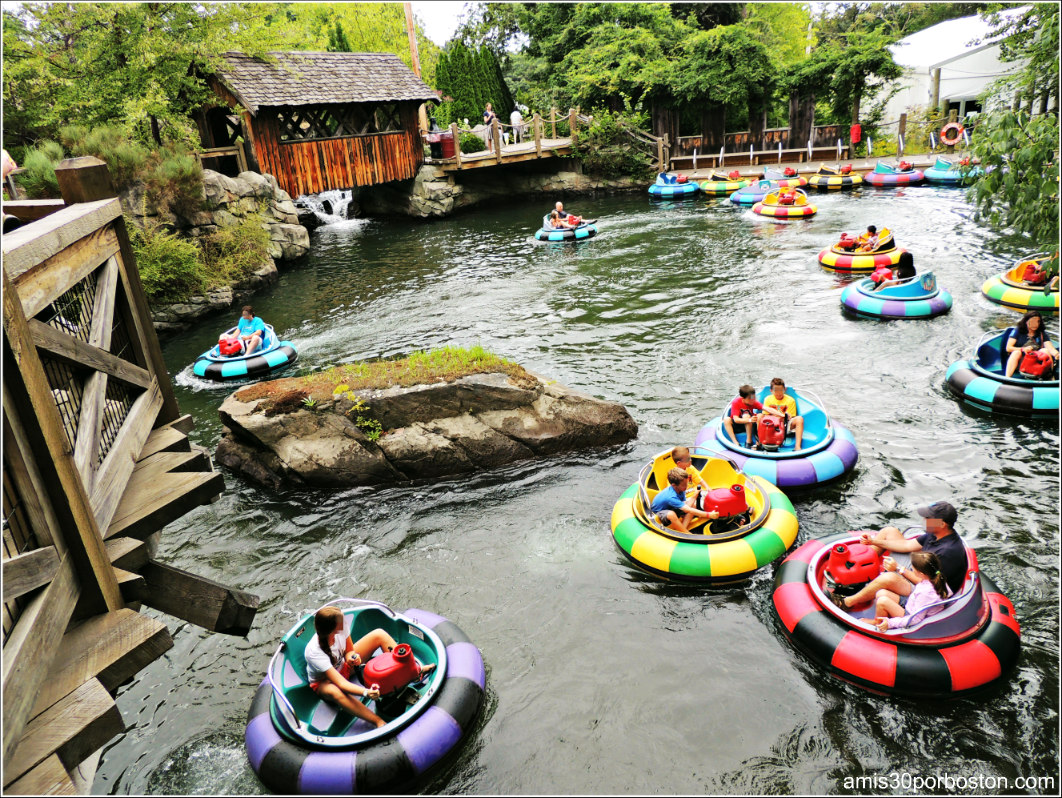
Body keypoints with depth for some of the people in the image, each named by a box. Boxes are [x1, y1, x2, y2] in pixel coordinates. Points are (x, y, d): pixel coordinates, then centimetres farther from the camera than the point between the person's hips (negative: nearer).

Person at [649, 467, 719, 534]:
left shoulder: (680, 489, -13)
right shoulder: (671, 497, -38)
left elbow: (685, 506, -12)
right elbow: (688, 510, -41)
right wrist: (708, 515, -44)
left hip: (672, 509, 9)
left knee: (693, 505, -5)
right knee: (671, 514, -43)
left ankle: (683, 528, -20)